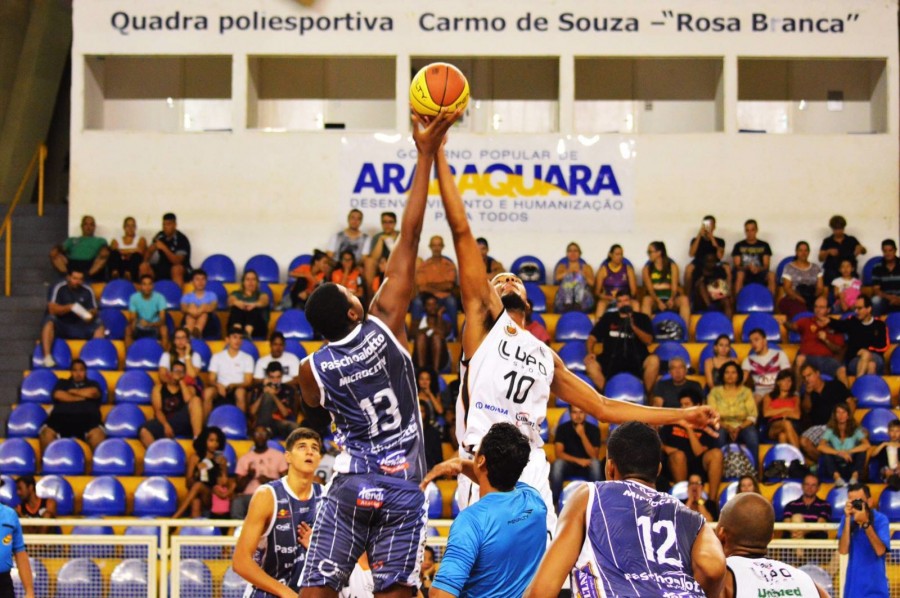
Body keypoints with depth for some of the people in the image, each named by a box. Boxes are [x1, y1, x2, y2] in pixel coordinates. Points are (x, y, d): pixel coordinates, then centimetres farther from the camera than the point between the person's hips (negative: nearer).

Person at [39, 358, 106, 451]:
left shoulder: (92, 384, 28)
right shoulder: (62, 383, 30)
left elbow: (92, 393, 5)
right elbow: (58, 395, 9)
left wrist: (72, 391, 15)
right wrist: (80, 398, 9)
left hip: (87, 417, -1)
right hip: (62, 416, 1)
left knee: (97, 434, -37)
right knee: (47, 433, -34)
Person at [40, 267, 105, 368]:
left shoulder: (87, 291, 4)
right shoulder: (59, 289, -5)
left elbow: (94, 311, 4)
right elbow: (52, 309, -15)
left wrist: (89, 314, -22)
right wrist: (71, 307, -29)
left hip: (80, 327, 3)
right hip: (61, 326, -3)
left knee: (99, 325, -20)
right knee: (50, 321, -34)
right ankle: (47, 357, -42)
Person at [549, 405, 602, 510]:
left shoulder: (593, 429, -4)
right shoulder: (562, 428, -4)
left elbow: (594, 456, -13)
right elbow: (559, 453, -13)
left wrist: (582, 435, -23)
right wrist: (578, 460, -28)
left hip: (587, 467, 0)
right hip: (568, 465, 0)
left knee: (595, 463, -34)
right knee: (558, 464, -34)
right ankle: (554, 502, -29)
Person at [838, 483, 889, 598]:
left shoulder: (880, 520, -8)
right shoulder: (847, 520, 1)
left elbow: (880, 550, -20)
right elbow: (843, 550, -11)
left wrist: (865, 523, -25)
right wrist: (848, 519, -17)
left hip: (875, 587, -3)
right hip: (853, 587, 3)